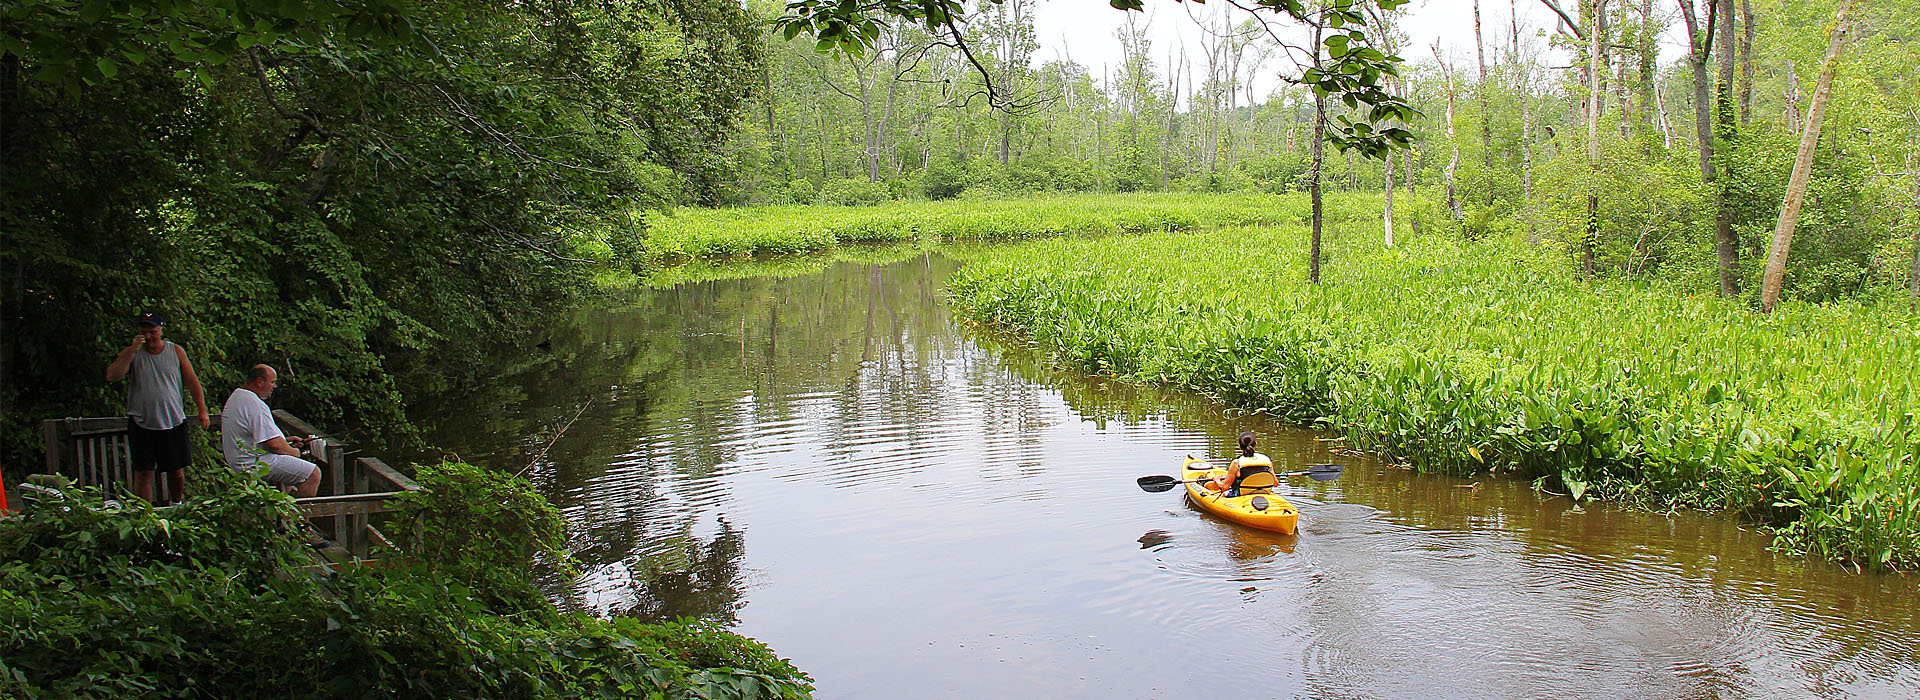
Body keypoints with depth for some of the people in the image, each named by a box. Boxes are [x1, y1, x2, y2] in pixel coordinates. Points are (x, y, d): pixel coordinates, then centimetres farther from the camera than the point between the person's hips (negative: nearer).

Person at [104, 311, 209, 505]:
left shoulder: (176, 351, 5)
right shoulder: (131, 353, 3)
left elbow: (192, 382, 8)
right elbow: (112, 377, -12)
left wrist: (202, 411, 1)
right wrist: (132, 350, -17)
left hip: (173, 422, 1)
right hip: (142, 423, -1)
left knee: (176, 471, 9)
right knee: (143, 473, -3)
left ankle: (176, 506, 30)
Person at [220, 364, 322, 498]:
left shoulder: (237, 396, 12)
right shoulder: (256, 405, -23)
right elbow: (274, 444, -25)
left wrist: (285, 440, 19)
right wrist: (293, 452, -6)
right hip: (255, 465, -12)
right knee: (313, 474, -15)